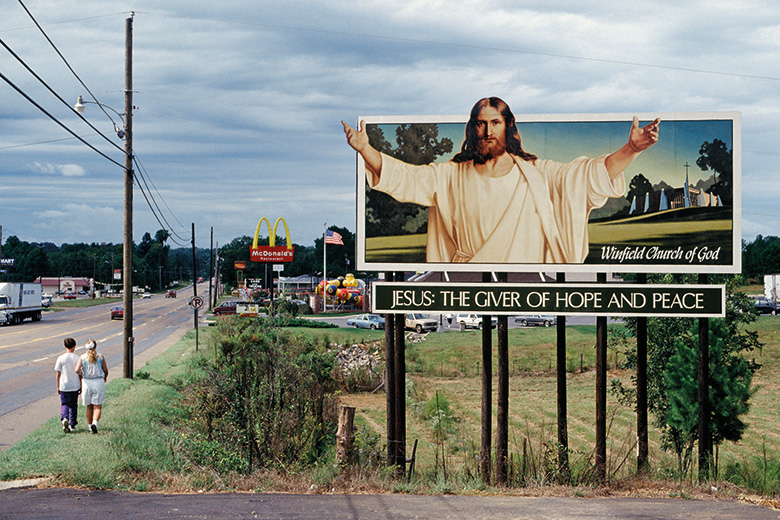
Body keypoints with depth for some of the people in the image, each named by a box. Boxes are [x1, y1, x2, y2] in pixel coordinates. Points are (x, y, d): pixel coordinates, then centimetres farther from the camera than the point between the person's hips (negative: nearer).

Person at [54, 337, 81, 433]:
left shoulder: (61, 358, -6)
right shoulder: (77, 358, -4)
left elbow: (58, 374, -2)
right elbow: (80, 374, 0)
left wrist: (58, 387, 8)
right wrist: (81, 387, 10)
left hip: (64, 386, -1)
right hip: (75, 386, 1)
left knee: (64, 404, 5)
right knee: (73, 405, 13)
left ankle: (65, 418, -23)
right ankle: (72, 424, 18)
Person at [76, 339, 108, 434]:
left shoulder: (83, 357, -3)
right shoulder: (100, 357, -3)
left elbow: (77, 370, -14)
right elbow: (106, 371, 3)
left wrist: (82, 375, 7)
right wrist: (105, 378, 24)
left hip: (87, 383, 1)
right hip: (99, 382, -1)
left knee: (89, 407, 16)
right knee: (98, 407, 0)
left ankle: (90, 425, 24)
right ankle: (95, 423, -22)